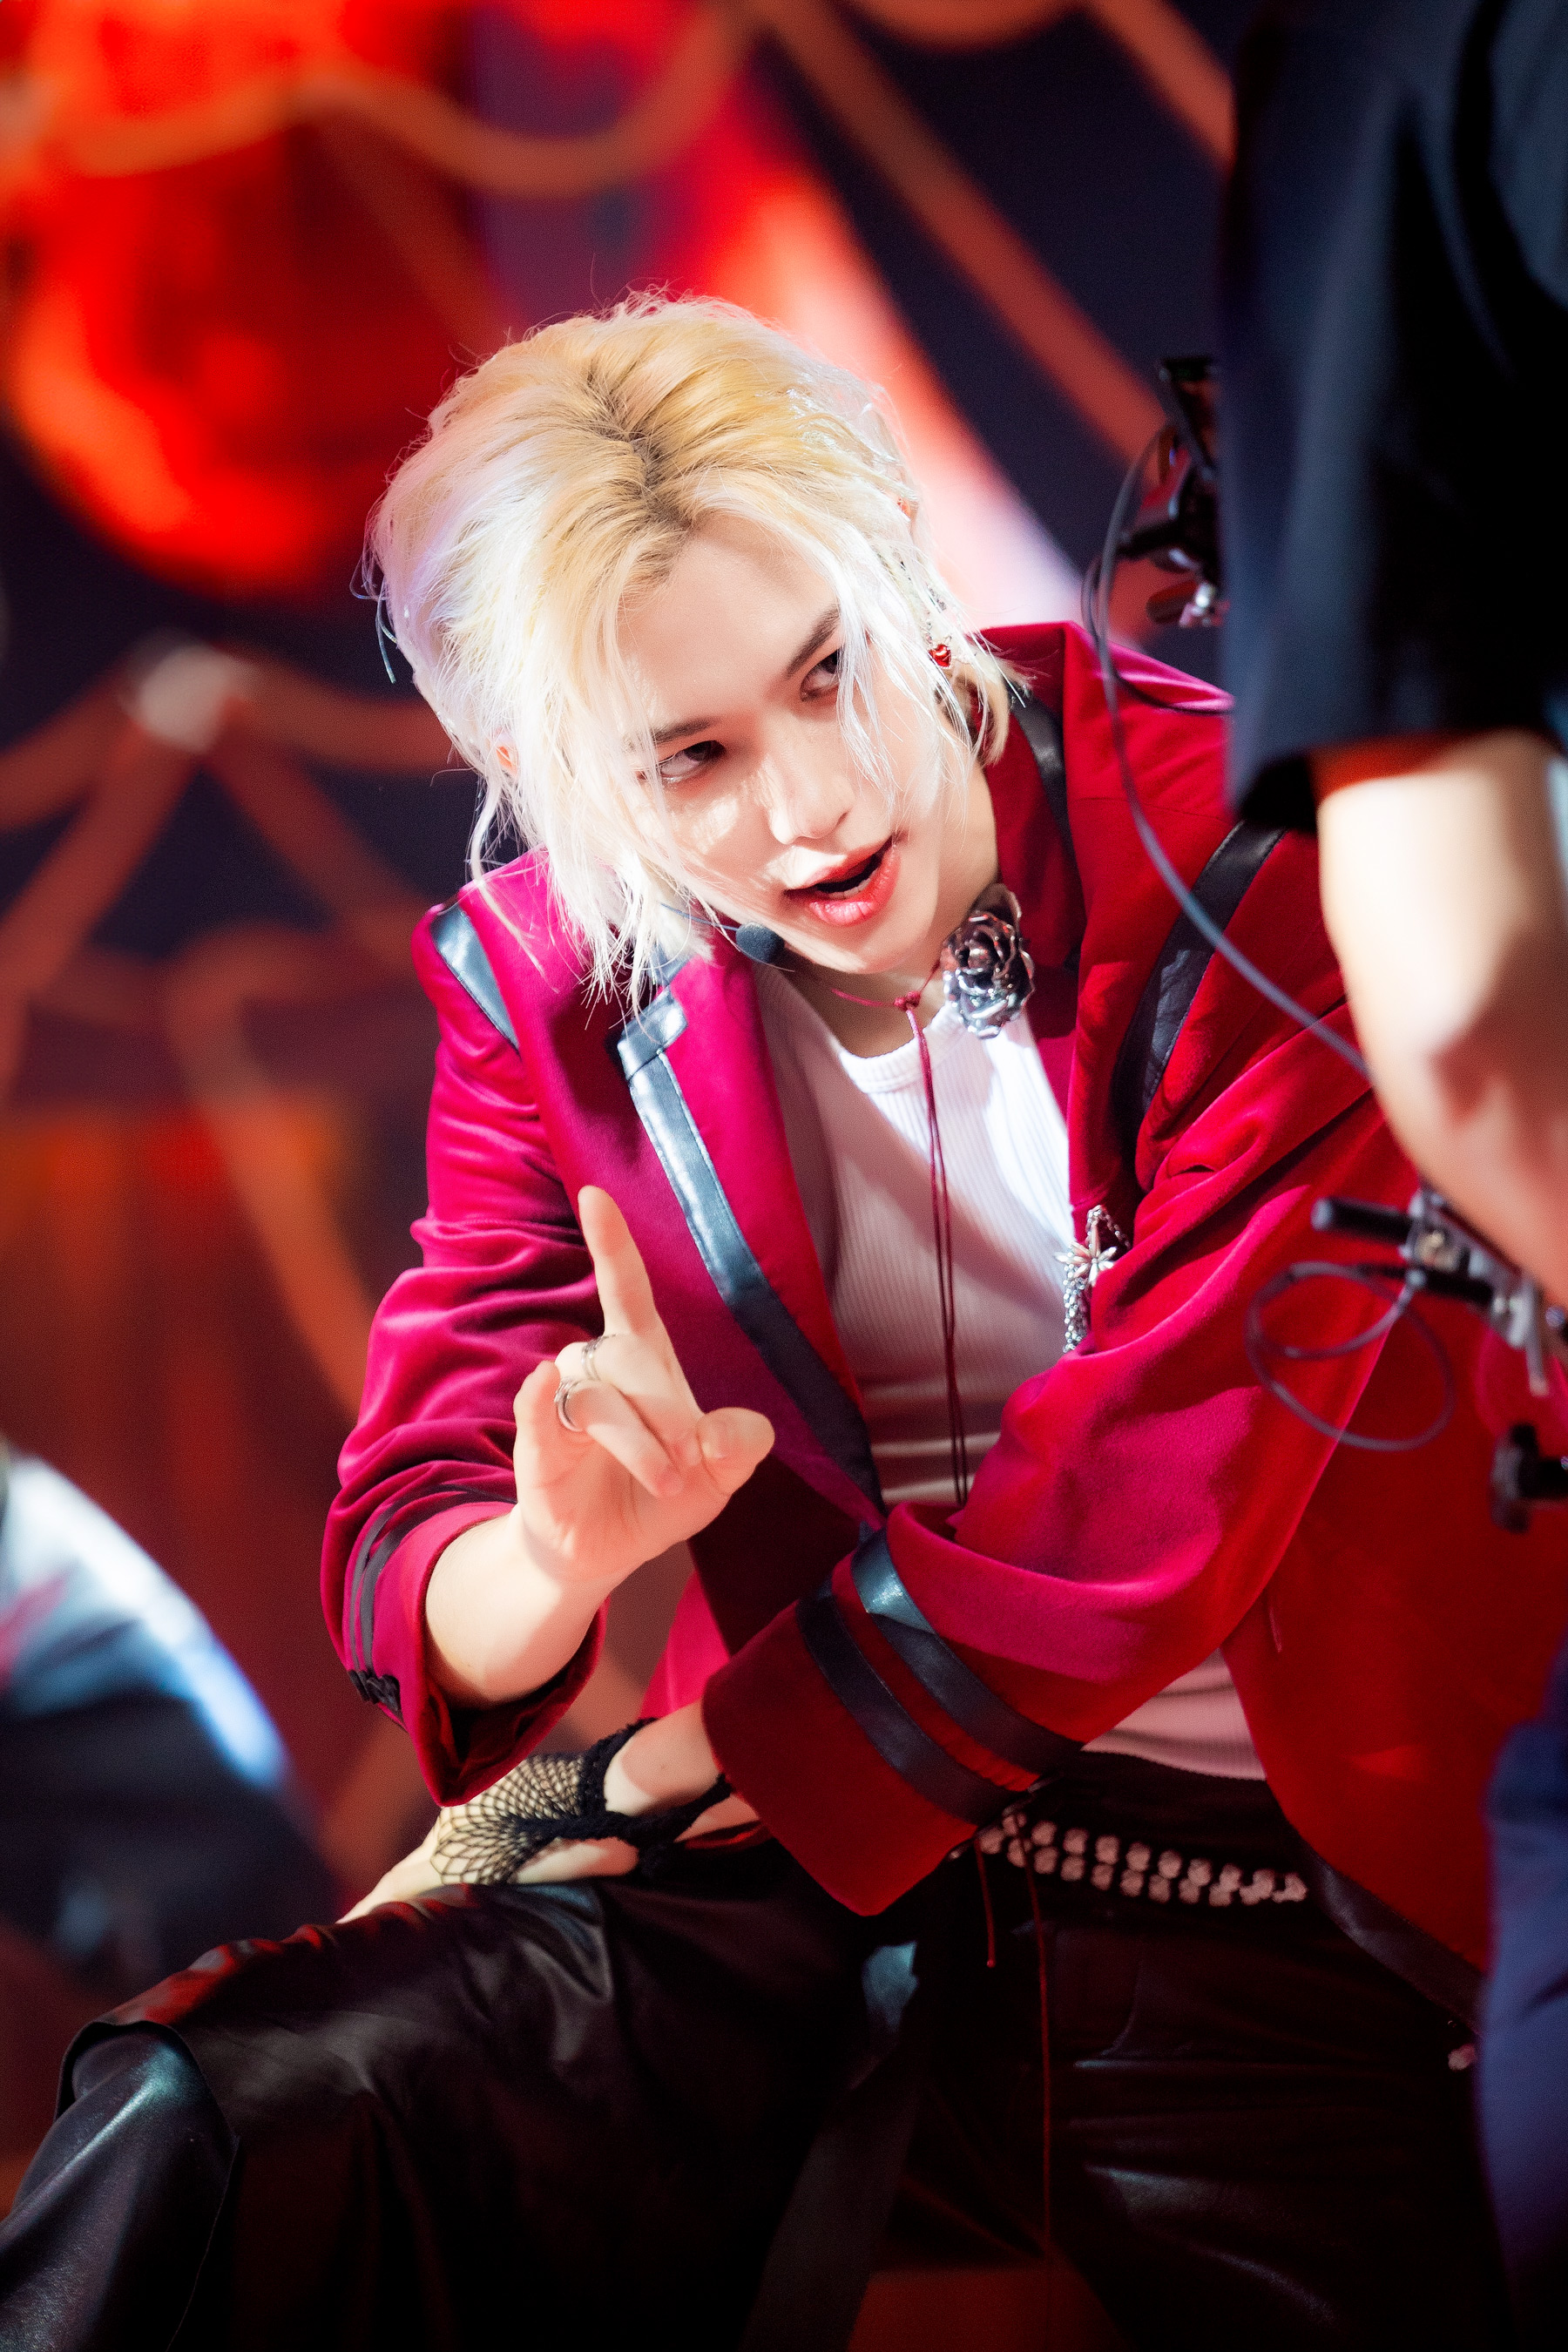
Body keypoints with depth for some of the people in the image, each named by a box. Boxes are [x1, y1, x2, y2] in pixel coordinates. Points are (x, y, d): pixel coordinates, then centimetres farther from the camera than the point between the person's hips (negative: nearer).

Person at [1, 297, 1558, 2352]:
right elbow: (412, 1548, 1)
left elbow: (1150, 1504, -12)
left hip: (1292, 1893, -2)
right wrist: (560, 1557, -26)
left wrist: (615, 1786, -6)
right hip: (829, 1849, 2)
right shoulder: (556, 987, 4)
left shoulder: (1239, 846, -8)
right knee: (221, 2133, -23)